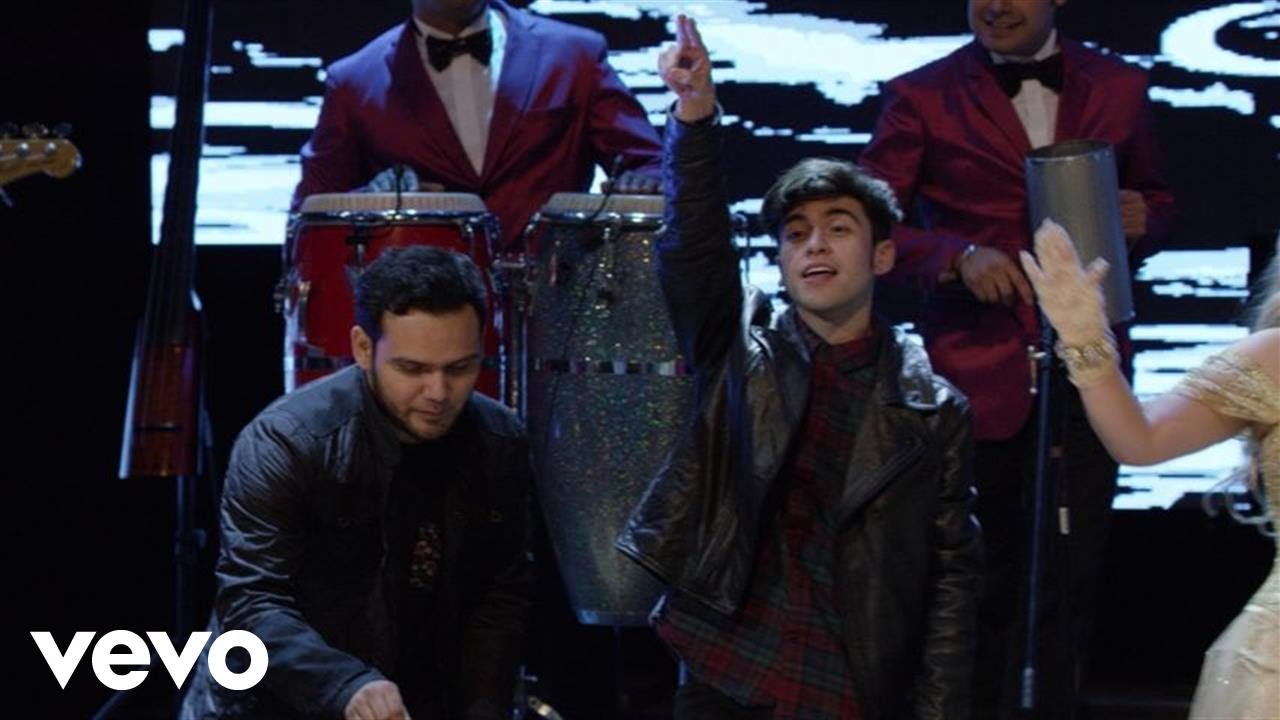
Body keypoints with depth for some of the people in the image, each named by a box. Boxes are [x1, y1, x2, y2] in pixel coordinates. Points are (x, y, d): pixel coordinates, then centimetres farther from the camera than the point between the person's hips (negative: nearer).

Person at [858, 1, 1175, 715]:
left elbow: (1158, 201, 21)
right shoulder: (922, 97, 2)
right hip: (973, 371, -2)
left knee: (1068, 580, 1)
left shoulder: (1119, 88, 10)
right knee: (980, 583, 4)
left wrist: (1143, 221, -3)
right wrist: (958, 255, -17)